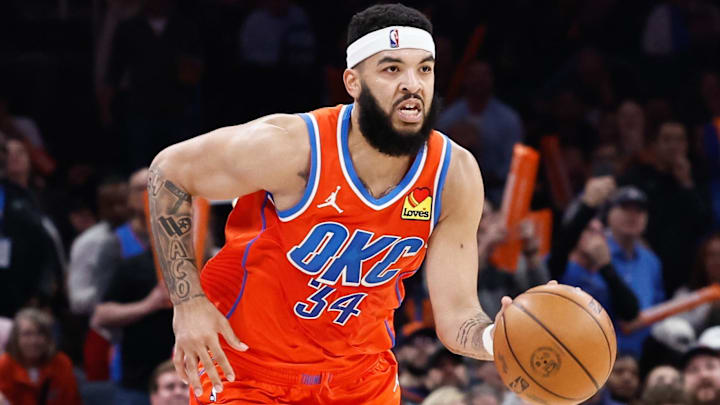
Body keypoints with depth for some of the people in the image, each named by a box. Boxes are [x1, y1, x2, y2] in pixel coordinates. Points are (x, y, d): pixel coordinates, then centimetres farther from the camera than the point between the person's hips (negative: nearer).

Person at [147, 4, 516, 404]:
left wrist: (496, 338, -37)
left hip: (360, 371, 4)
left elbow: (456, 317, -13)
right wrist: (188, 303, -16)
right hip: (244, 361, -3)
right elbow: (169, 169, -11)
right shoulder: (293, 146, -26)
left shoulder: (455, 175, -15)